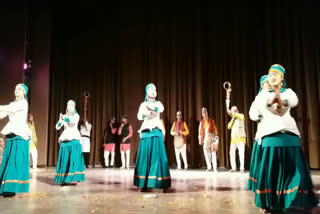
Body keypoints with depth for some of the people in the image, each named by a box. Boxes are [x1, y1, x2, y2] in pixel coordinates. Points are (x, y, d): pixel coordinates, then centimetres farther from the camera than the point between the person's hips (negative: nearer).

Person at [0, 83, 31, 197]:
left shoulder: (23, 102, -2)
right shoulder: (13, 103, 19)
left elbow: (10, 109, -17)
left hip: (20, 134, -7)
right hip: (11, 134, 7)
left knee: (16, 161, -10)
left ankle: (13, 188, -11)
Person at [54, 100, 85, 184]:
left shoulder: (76, 115, 6)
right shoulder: (64, 116, 13)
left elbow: (73, 120, -17)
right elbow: (57, 127, 5)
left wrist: (64, 119, -29)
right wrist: (60, 121, -14)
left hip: (74, 139, -2)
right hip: (65, 140, 2)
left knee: (74, 159, -8)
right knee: (64, 160, 0)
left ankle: (74, 178, -7)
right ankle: (63, 179, 5)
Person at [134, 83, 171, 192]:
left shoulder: (158, 103, 13)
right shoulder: (143, 104, 12)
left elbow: (161, 109, -12)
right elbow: (139, 116, -7)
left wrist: (151, 107, -31)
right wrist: (146, 113, -28)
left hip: (157, 132, 0)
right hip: (146, 132, 0)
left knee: (159, 157, -6)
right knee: (145, 157, -4)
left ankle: (163, 184, -6)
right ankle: (144, 184, 0)